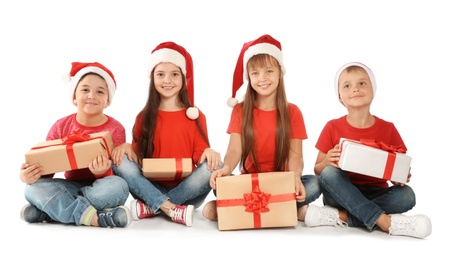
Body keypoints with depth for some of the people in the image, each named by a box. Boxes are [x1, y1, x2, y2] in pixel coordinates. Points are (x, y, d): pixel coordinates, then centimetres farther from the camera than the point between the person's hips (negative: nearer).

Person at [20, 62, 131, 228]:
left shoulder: (115, 129, -9)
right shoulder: (61, 126, -2)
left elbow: (114, 174, -14)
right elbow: (45, 166, -4)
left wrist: (100, 172, -39)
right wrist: (29, 174, -27)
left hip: (99, 189, -2)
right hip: (70, 188, 2)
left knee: (119, 186, -36)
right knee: (34, 186, -25)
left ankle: (46, 211, -25)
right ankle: (95, 218, -33)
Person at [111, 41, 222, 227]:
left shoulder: (196, 116, 5)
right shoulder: (144, 117, 9)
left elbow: (200, 155, 1)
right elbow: (137, 157, 6)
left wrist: (208, 152, -23)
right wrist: (127, 147, -16)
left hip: (187, 192, 0)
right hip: (152, 189, 1)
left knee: (213, 165, -28)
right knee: (120, 160, -21)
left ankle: (150, 208, -24)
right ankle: (172, 210, -33)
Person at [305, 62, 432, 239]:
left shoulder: (387, 129, 0)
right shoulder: (332, 128, -2)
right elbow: (318, 170, 1)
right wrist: (327, 162, -22)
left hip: (375, 194, 1)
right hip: (341, 194, -1)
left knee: (406, 195, -27)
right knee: (329, 173, -31)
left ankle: (340, 217, -28)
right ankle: (385, 221, -33)